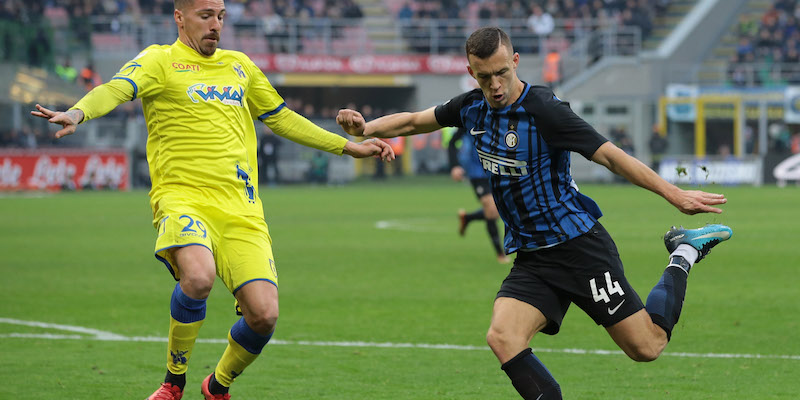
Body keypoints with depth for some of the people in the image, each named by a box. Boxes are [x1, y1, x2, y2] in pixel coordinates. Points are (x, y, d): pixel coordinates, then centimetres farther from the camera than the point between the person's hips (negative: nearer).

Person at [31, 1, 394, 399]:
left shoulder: (239, 65, 21)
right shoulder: (161, 60, 3)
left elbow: (281, 119, 33)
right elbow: (116, 89, -16)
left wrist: (348, 146, 36)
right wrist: (76, 113, -37)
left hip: (241, 208, 5)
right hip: (182, 198, -5)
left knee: (264, 314, -10)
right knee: (198, 276, -35)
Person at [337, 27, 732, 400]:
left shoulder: (543, 110, -17)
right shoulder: (473, 107, 4)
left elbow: (610, 155, -18)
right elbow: (415, 121, 20)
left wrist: (673, 193, -23)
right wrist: (366, 128, 3)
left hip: (579, 245, -6)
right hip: (531, 259, 6)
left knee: (646, 346, -4)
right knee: (502, 337, -20)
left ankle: (683, 254, 20)